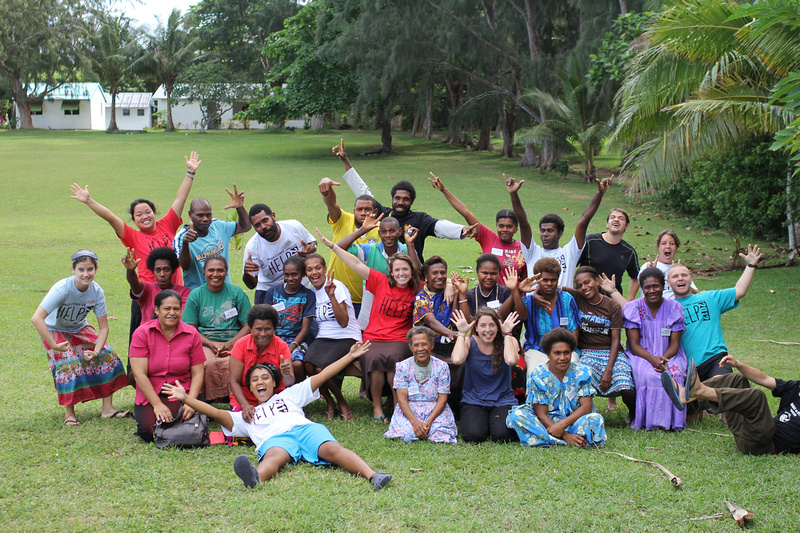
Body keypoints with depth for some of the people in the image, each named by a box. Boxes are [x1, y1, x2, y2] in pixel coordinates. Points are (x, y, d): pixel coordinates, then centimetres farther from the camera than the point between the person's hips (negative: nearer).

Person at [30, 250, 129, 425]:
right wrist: (54, 346, -40)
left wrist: (96, 351, -28)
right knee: (69, 363, -26)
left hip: (80, 329, 5)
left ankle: (108, 409, -4)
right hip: (55, 330, -4)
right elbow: (36, 318, -41)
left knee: (107, 356, -10)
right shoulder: (62, 289, -33)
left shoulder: (97, 291, -19)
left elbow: (103, 327, -13)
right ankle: (69, 413, -10)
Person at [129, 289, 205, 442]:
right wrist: (157, 405, -19)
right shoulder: (142, 333, -4)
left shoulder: (192, 334, 1)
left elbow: (197, 374, -1)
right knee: (149, 431, -27)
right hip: (150, 394, -1)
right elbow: (139, 374, -10)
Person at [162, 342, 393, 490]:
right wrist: (186, 398, 18)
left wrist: (350, 356, 30)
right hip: (274, 438, -1)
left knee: (331, 448, -33)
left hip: (304, 427, 1)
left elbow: (320, 377, 35)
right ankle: (255, 478, -77)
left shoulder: (289, 395, 39)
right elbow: (217, 413, 28)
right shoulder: (246, 416, 39)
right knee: (274, 457, -40)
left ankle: (372, 476, -60)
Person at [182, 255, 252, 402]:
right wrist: (212, 344, -10)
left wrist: (230, 344, -10)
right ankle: (211, 400, -22)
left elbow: (248, 326, 7)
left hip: (234, 342, 0)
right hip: (205, 344, 0)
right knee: (208, 363, -34)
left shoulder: (237, 293, 9)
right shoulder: (196, 295, 10)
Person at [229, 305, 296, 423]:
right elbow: (234, 381, -10)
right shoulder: (241, 345, -7)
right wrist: (245, 405, -29)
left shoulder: (281, 346, -7)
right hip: (244, 401, 0)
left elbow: (289, 384, -17)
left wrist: (287, 374, -42)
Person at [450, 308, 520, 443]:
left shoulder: (509, 341, -1)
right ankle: (482, 422, 9)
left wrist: (507, 334, -13)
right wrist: (461, 333, -12)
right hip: (473, 400, 0)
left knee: (502, 435, -26)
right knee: (474, 436, -26)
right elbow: (457, 359, -24)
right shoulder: (469, 342, -1)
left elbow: (511, 360, -24)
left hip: (502, 400, 0)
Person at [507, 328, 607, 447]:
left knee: (596, 419, -30)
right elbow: (541, 414, -11)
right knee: (517, 415, -28)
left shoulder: (582, 372, -1)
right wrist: (565, 435, -25)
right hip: (546, 423, 0)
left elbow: (587, 406, -8)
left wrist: (562, 424, -24)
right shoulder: (538, 376, -6)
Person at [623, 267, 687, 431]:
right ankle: (650, 419, -24)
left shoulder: (674, 308, 5)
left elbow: (675, 343, 1)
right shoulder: (633, 308, 0)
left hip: (668, 355, 1)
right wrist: (652, 359, -24)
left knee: (675, 373, -33)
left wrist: (664, 358, -22)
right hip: (641, 356, -1)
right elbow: (634, 345, -5)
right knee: (649, 375, -35)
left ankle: (671, 420, -21)